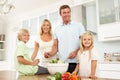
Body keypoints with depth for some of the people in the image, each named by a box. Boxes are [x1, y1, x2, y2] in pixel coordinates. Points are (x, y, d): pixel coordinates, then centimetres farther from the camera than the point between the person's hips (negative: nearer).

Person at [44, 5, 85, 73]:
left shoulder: (78, 25, 6)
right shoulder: (57, 29, 14)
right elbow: (55, 45, 13)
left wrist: (76, 52, -13)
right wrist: (51, 53, -6)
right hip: (62, 63, 2)